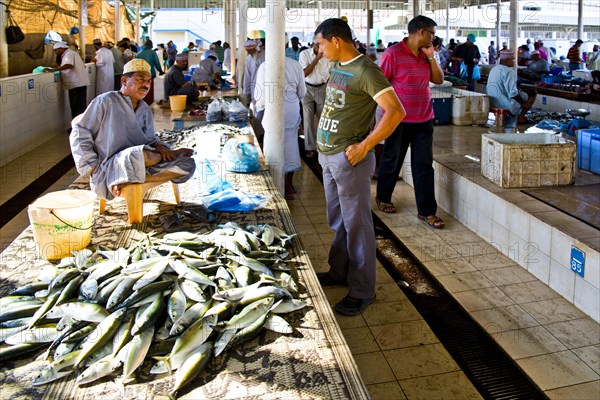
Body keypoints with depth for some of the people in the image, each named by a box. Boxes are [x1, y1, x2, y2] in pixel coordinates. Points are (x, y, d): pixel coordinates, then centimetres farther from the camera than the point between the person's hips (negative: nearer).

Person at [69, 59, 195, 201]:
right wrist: (92, 166, -9)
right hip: (107, 169, -6)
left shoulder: (145, 110, 17)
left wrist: (159, 147, -6)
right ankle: (170, 154, -5)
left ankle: (129, 182, -20)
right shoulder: (106, 101, -2)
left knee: (187, 164, -11)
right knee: (138, 155, -41)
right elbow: (79, 133, -2)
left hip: (142, 167, 7)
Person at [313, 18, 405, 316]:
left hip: (349, 158, -9)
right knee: (337, 221, 19)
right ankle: (339, 272, 35)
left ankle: (362, 291, 11)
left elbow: (396, 112, -22)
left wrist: (364, 146, -22)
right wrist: (324, 143, 13)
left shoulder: (365, 71, -16)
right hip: (328, 155, 9)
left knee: (356, 224, 0)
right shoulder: (336, 66, 11)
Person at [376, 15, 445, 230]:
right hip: (399, 119, -5)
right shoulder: (393, 54, -11)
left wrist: (431, 58, -3)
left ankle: (427, 211, 10)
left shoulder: (426, 55, 8)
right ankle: (383, 198, 33)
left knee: (424, 165, 4)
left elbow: (439, 80, 10)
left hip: (424, 119, 5)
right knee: (392, 161, 12)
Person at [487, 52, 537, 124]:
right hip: (504, 103, -9)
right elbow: (513, 93, -25)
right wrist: (523, 103, -12)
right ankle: (521, 117, 8)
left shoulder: (493, 69, 10)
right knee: (532, 92, 6)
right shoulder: (509, 71, -18)